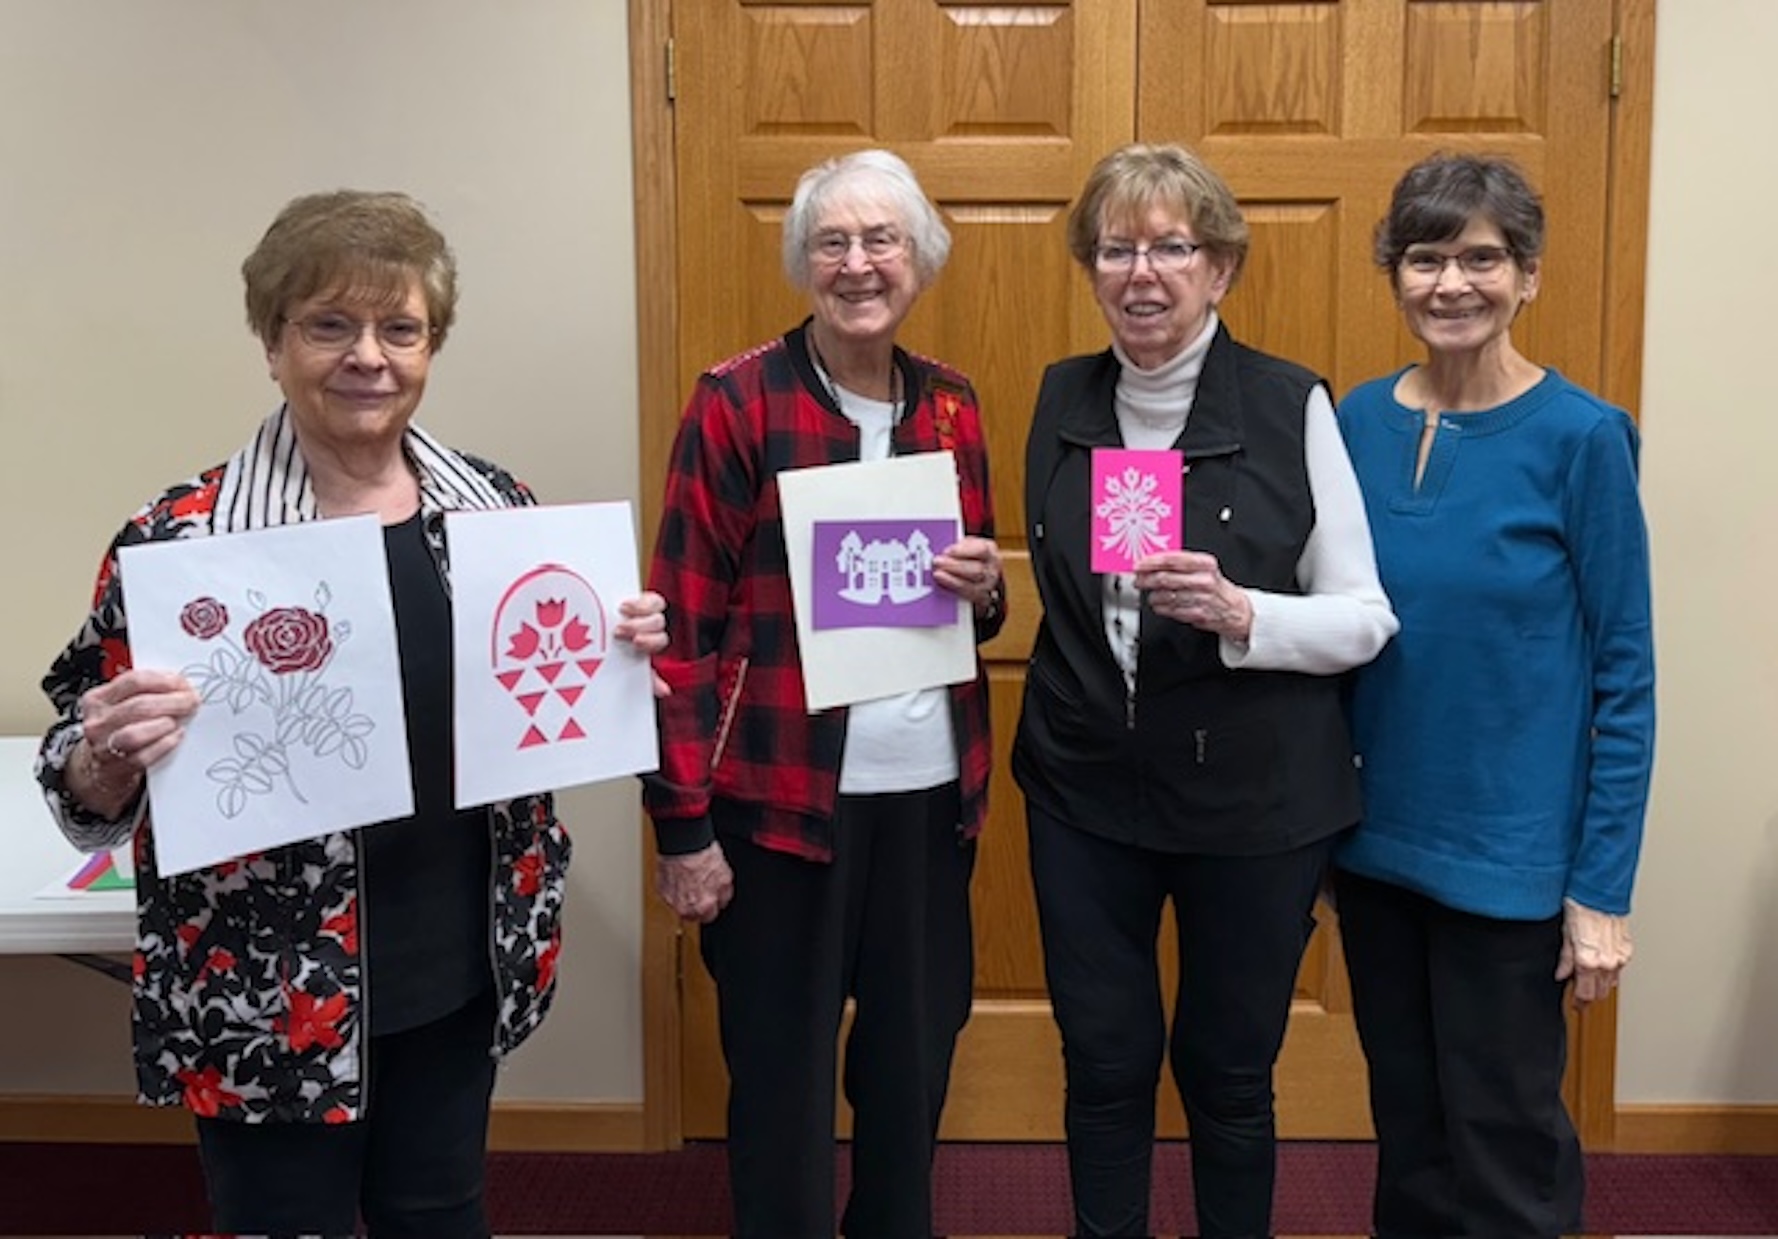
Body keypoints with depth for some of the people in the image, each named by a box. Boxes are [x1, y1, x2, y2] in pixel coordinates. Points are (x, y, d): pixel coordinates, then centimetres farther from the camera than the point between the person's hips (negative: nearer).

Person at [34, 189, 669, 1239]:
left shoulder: (493, 504, -1)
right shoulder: (185, 538, -14)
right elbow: (86, 796, -7)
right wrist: (107, 760, -28)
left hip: (460, 976, 4)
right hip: (267, 1002, -3)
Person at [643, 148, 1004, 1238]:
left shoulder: (952, 405, 7)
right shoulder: (737, 402, -8)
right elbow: (686, 623, -10)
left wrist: (985, 588, -6)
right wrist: (683, 825, -12)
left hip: (930, 790, 5)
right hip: (783, 797, -5)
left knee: (915, 1062, 16)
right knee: (781, 1078, 8)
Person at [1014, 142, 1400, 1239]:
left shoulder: (1292, 406, -10)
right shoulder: (1063, 399, 2)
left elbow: (1365, 619, -8)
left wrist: (1237, 613, -24)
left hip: (1253, 804, -3)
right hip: (1085, 791, 3)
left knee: (1228, 1070, 14)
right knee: (1103, 1064, 13)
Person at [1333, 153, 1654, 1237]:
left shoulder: (1580, 436, -12)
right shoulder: (1358, 420, 0)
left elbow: (1624, 677, -10)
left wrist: (1603, 888, -11)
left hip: (1510, 855, -4)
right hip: (1375, 839, 4)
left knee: (1503, 1143, 10)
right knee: (1406, 1120, 19)